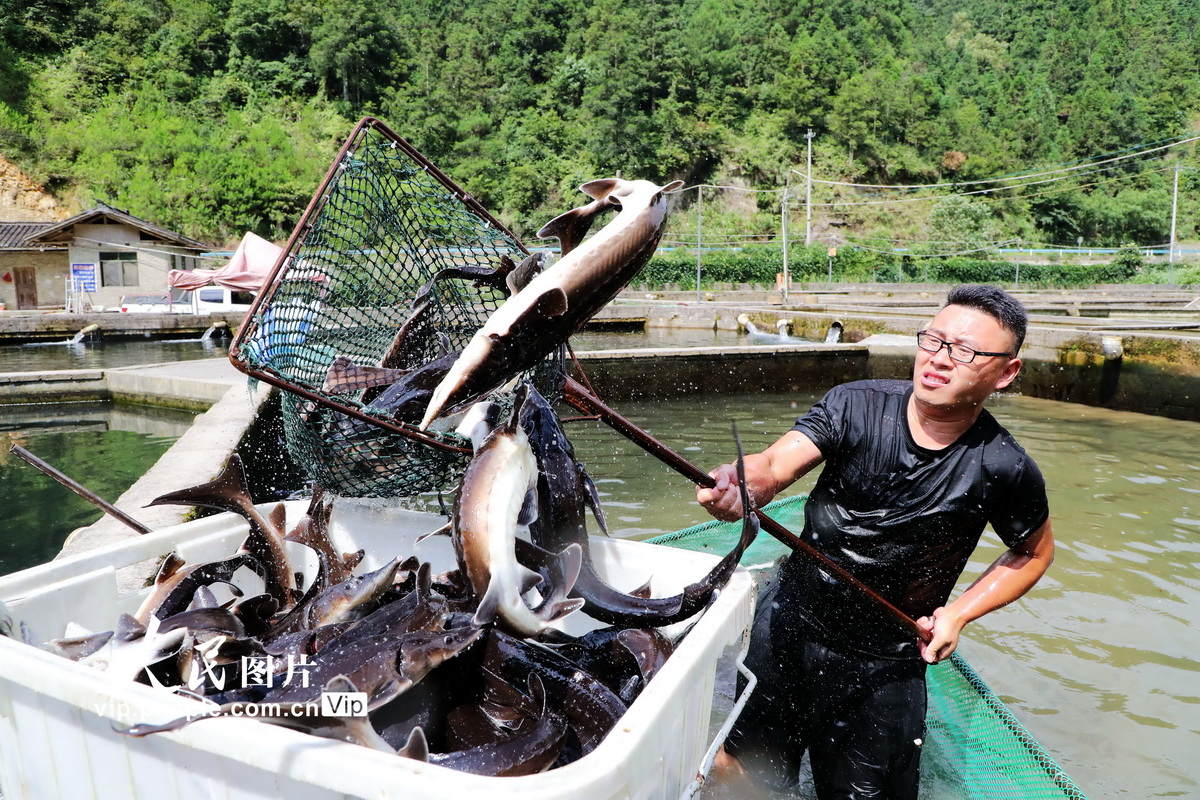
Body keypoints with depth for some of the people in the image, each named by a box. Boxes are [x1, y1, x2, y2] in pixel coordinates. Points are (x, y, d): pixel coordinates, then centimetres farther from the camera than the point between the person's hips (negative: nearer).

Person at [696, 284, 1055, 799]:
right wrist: (735, 487, -49)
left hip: (882, 665, -1)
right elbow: (774, 466, -26)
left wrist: (959, 613, -6)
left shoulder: (1004, 470, -13)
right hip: (788, 621, 2)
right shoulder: (857, 405, -13)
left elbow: (1034, 552, 6)